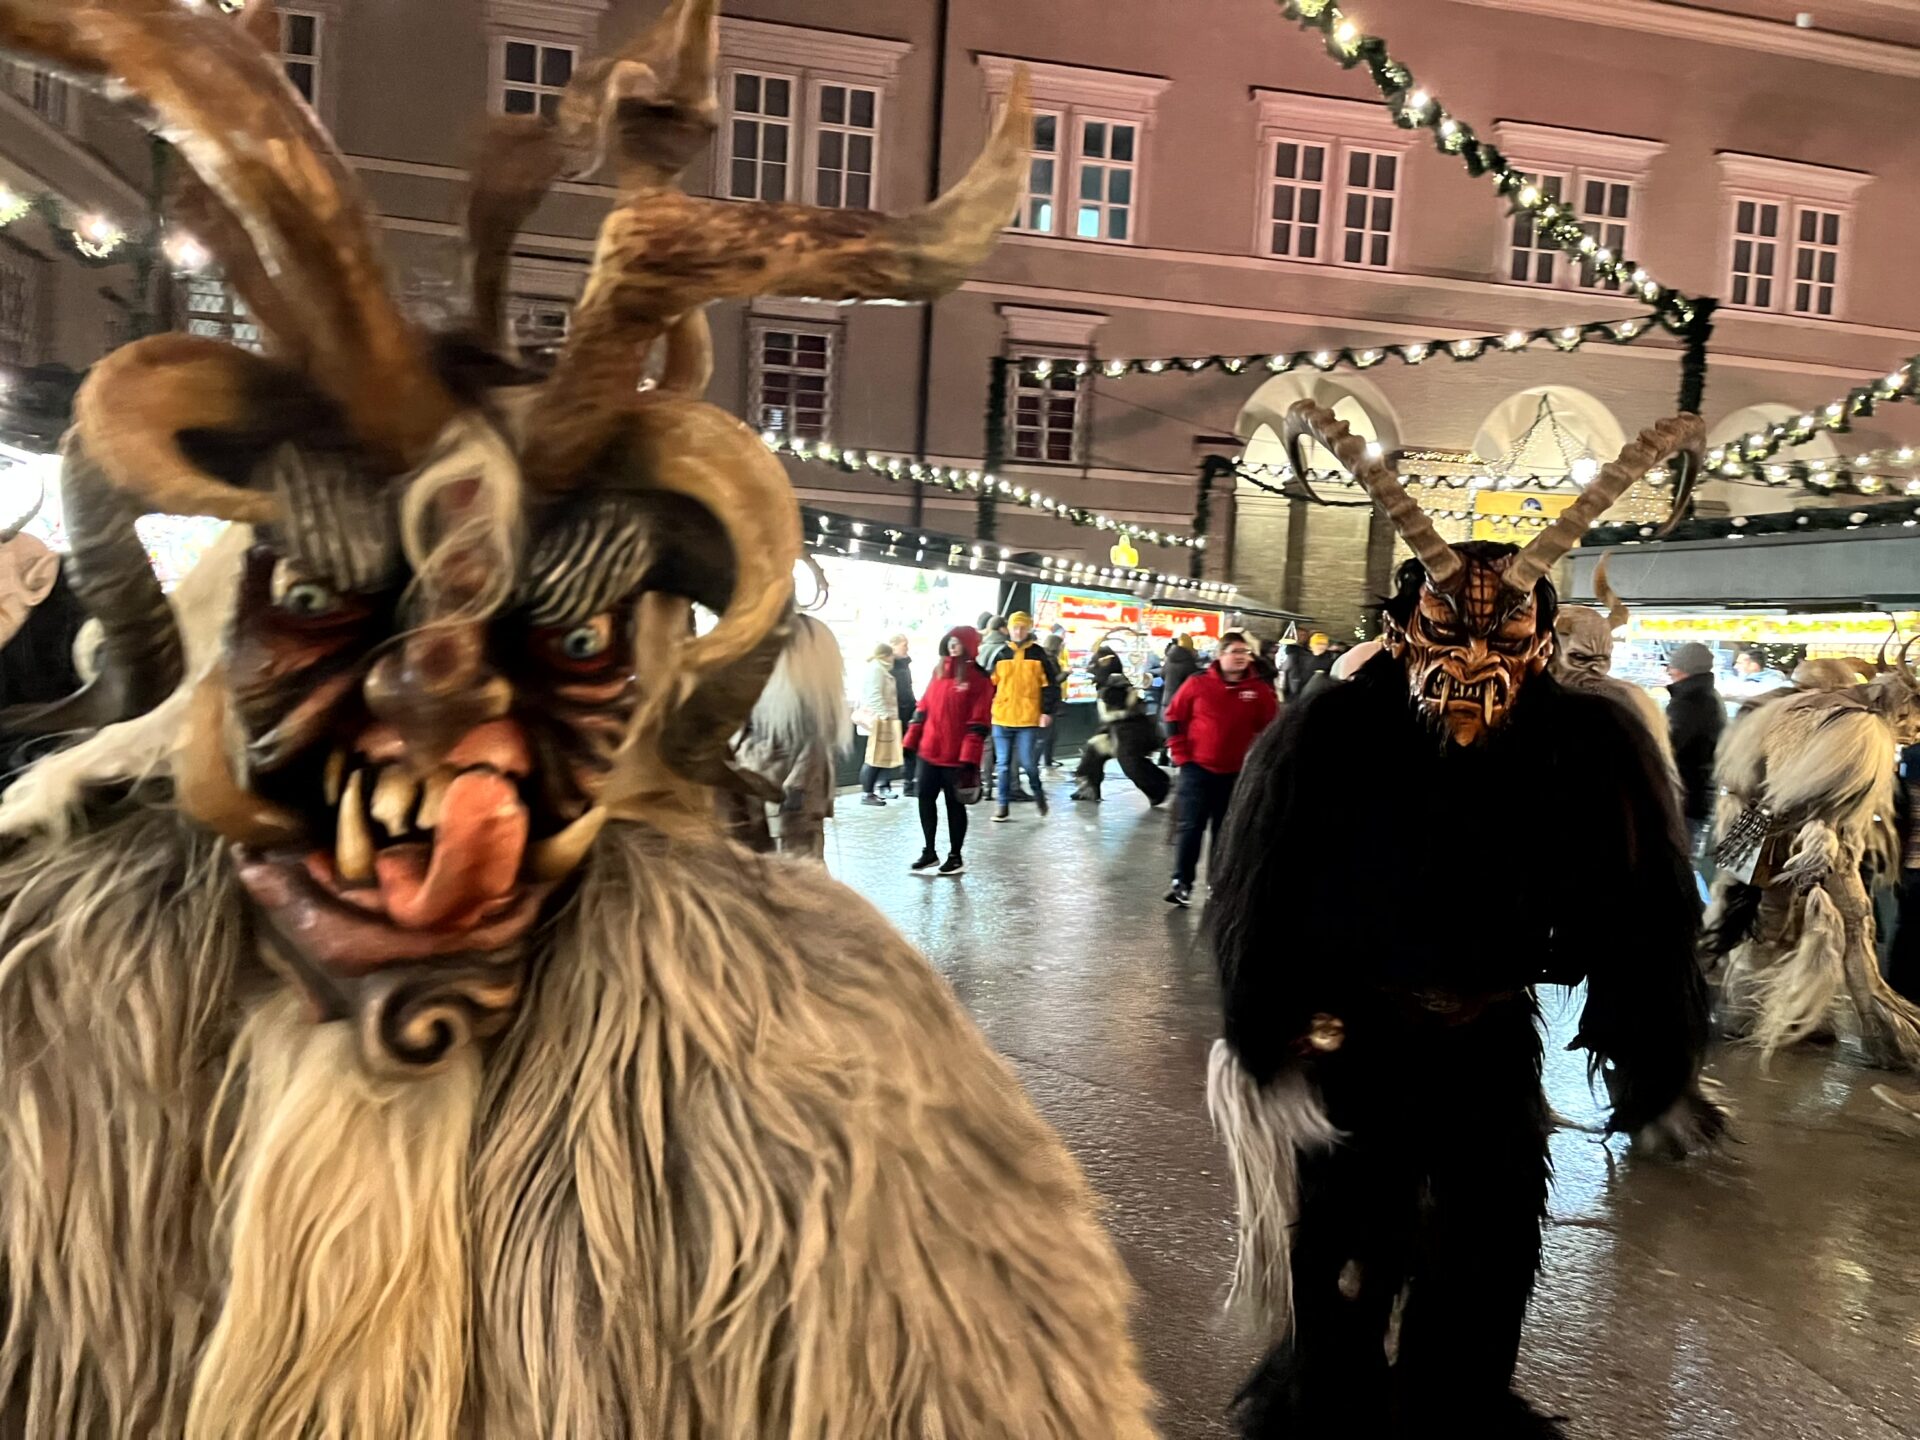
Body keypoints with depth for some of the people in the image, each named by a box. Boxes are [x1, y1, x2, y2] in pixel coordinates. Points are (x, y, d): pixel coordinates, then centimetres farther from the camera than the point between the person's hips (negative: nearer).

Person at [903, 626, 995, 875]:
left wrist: (969, 757, -19)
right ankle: (929, 852, 24)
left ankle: (955, 856, 20)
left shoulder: (978, 678, -9)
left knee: (955, 805, 6)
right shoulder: (939, 671, 11)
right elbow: (924, 707, 14)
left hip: (957, 756, -6)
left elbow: (979, 721, -13)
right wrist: (912, 740, 10)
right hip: (929, 752, 6)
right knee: (925, 800, 9)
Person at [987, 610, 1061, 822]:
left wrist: (1047, 711, -6)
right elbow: (990, 684, 12)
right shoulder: (1001, 655, 8)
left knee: (1027, 761, -5)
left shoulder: (1039, 654, 1)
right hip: (1002, 718, 3)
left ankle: (1038, 792, 23)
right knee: (1003, 764, 5)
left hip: (1028, 718, -3)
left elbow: (1050, 685, 0)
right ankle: (1004, 806, 13)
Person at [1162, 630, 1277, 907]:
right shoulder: (1198, 683, -6)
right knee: (1191, 827, -2)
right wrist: (1181, 755, -2)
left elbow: (1270, 728, 5)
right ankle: (1182, 882, 4)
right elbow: (1174, 719, 1)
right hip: (1197, 769, -1)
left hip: (1236, 773, 2)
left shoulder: (1260, 690, -3)